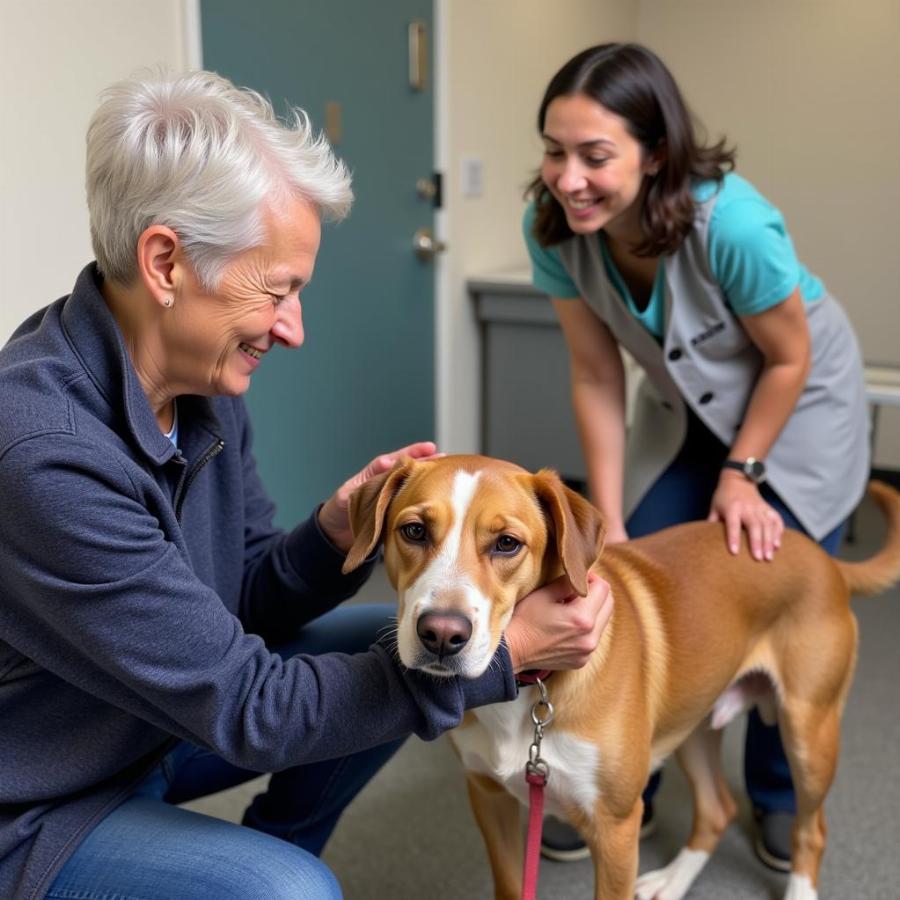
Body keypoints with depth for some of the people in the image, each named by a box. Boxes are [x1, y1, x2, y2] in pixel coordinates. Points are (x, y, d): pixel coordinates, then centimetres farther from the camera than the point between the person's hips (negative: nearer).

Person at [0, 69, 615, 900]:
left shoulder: (201, 382, -7)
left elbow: (242, 608, 2)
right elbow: (244, 708, -27)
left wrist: (337, 533, -19)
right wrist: (503, 652, -25)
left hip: (167, 710, 8)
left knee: (402, 646, 2)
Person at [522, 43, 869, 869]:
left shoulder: (731, 222, -38)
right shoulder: (553, 229, -25)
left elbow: (790, 358, -21)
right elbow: (597, 378, -16)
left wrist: (741, 473, -13)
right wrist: (608, 524, -16)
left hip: (801, 401, -3)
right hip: (685, 404, 4)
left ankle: (781, 798, 24)